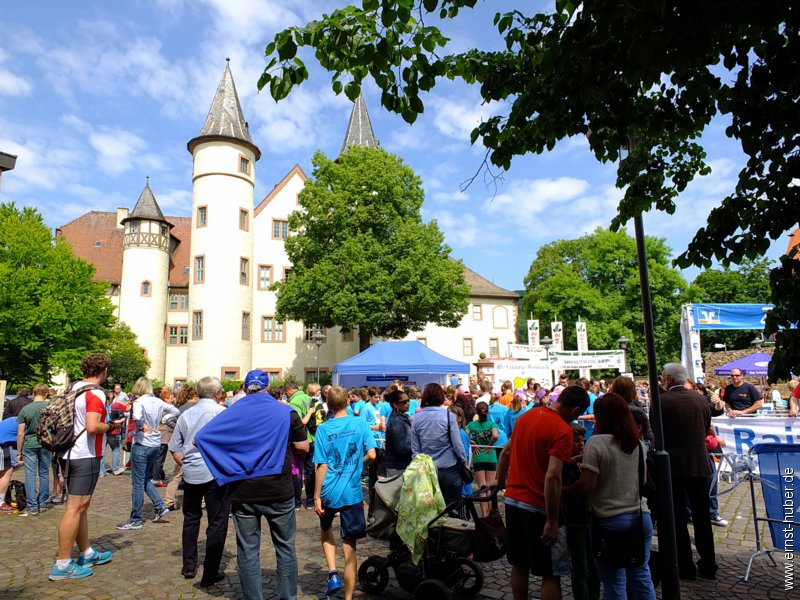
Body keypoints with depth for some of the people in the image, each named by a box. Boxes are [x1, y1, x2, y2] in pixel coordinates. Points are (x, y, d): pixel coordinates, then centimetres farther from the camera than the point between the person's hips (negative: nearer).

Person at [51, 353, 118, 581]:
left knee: (80, 506, 16)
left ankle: (87, 554, 27)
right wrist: (110, 426, -11)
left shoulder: (73, 390, 10)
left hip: (70, 453, 9)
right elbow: (92, 427, -28)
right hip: (85, 456, -9)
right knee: (75, 508, -3)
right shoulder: (95, 394, -17)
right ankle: (62, 565, 3)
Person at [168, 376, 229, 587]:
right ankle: (210, 573, 6)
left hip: (190, 474, 5)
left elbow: (174, 449, 12)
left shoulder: (185, 415, 8)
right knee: (217, 523, 3)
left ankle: (189, 566, 30)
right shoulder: (221, 412, -7)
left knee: (191, 519, 21)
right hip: (215, 473, -5)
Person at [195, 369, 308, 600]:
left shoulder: (232, 413, 0)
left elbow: (199, 438, -2)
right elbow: (303, 447, -2)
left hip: (244, 492, 1)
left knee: (248, 551, 12)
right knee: (285, 547, 14)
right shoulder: (286, 411, -5)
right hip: (279, 491, -1)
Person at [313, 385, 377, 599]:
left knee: (325, 530, 28)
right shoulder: (361, 424, -3)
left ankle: (332, 573, 12)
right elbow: (371, 454, -8)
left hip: (329, 491, 0)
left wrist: (316, 496, -2)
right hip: (352, 492, 0)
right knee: (349, 547, 10)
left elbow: (322, 465, -7)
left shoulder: (324, 428, -5)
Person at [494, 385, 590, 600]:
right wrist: (552, 522, -21)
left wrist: (500, 484, 23)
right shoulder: (563, 430, -18)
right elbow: (552, 477, -26)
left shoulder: (526, 415, 5)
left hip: (512, 500, 7)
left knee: (519, 565, 19)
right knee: (551, 574, 7)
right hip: (537, 508, -7)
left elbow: (505, 452, 14)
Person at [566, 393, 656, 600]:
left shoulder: (597, 442, -13)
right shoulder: (639, 443, 7)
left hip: (610, 520, -6)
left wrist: (563, 490, -2)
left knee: (615, 583, 5)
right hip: (641, 517, 6)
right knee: (642, 577, 16)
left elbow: (586, 485, -16)